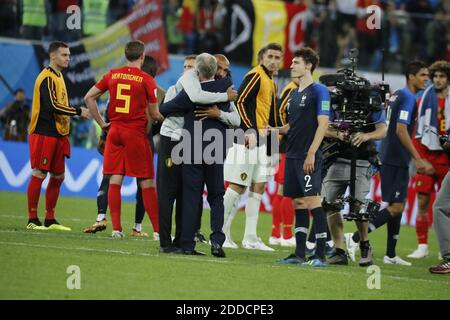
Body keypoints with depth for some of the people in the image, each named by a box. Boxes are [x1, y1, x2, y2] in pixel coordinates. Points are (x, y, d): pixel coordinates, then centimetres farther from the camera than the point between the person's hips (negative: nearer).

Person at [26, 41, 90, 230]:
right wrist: (78, 111, -17)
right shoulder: (47, 78, -12)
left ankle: (50, 220, 16)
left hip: (57, 135, 10)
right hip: (44, 135, -10)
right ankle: (32, 220, -2)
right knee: (39, 175, -6)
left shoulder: (58, 76, 17)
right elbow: (52, 105, -22)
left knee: (58, 177, 10)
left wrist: (64, 132, 15)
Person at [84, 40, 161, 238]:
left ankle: (116, 228, 0)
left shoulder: (112, 75, 6)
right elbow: (154, 114, -4)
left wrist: (101, 123, 11)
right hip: (136, 133, -3)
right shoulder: (146, 80, -6)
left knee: (115, 179, 4)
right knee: (147, 183, 1)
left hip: (115, 131, 3)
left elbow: (89, 98, 6)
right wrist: (166, 119, 17)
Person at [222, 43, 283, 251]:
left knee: (259, 186, 8)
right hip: (249, 139, -10)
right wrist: (250, 130, -23)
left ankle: (250, 238, 10)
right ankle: (221, 233, -1)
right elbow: (240, 101, -19)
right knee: (238, 186, -7)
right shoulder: (256, 76, -10)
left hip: (261, 140, 10)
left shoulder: (270, 82, 19)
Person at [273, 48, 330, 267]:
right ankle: (299, 254, 12)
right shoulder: (294, 94, 17)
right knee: (298, 203, 9)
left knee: (313, 202, -11)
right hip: (292, 156, 8)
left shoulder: (318, 91, -7)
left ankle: (320, 255, -11)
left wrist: (311, 154, -19)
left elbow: (322, 123, -14)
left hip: (308, 158, -8)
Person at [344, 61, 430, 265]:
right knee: (396, 207, -11)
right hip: (397, 161, -10)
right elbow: (401, 131, -20)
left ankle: (391, 255, 12)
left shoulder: (397, 95, 16)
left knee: (395, 206, 11)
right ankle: (355, 238, -14)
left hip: (387, 159, 10)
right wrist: (418, 159, -20)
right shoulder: (408, 97, -13)